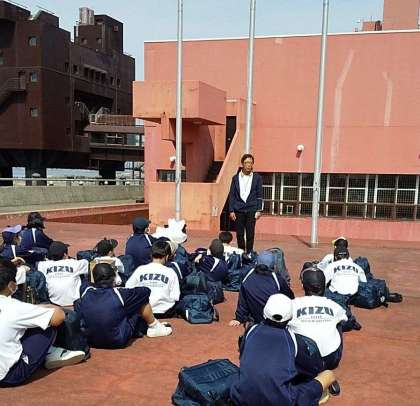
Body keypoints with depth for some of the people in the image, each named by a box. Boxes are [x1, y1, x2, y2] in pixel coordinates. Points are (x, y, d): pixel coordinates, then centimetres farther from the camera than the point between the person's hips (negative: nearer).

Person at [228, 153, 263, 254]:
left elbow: (259, 195, 4)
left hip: (251, 210, -1)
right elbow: (232, 195, 6)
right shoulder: (235, 178, 6)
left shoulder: (257, 178, 4)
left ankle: (249, 254, 11)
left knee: (250, 233, 1)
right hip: (238, 210, 1)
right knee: (239, 234, 5)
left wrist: (259, 210, -3)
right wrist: (231, 210, 0)